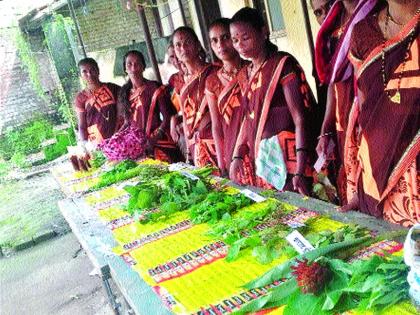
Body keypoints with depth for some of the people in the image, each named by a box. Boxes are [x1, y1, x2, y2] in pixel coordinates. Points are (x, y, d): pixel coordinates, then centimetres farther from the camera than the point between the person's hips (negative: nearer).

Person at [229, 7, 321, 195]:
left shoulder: (283, 64, -8)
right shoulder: (245, 74, 12)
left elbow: (300, 118, -14)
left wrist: (300, 171, -22)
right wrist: (237, 156, 7)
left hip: (285, 158, -6)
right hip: (259, 159, 6)